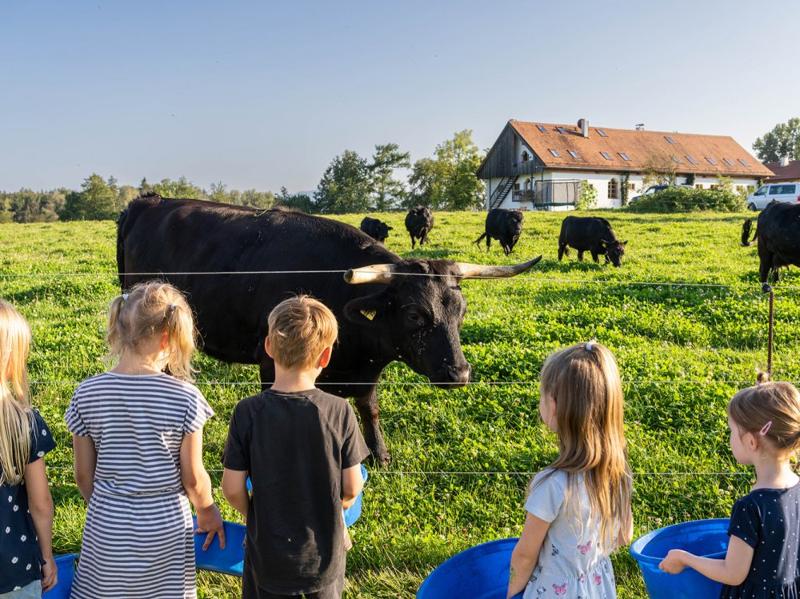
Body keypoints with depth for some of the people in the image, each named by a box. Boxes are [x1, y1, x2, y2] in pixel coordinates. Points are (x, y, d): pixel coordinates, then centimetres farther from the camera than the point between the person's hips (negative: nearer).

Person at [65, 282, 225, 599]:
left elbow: (83, 475, 0)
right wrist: (208, 513, 11)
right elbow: (193, 478, -8)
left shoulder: (86, 395, -10)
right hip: (165, 527, -1)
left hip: (107, 525, 2)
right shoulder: (185, 397, -17)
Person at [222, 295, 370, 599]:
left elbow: (233, 488, -12)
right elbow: (352, 487, -10)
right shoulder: (340, 412, -17)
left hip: (267, 554, 0)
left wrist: (256, 515, 8)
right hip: (325, 552, 0)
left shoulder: (248, 412, -17)